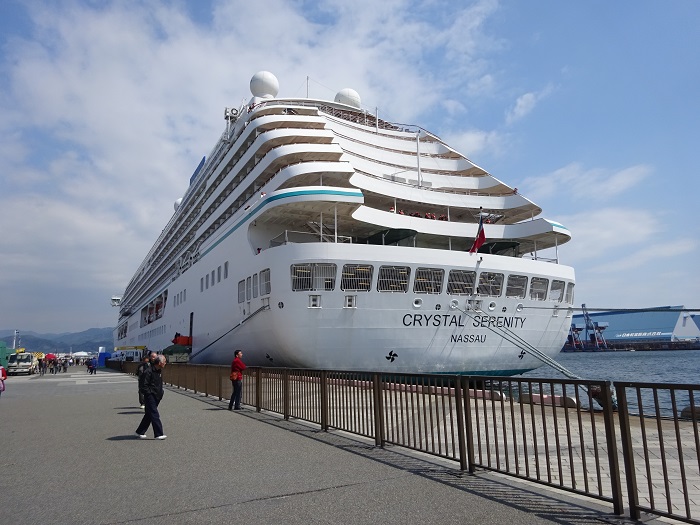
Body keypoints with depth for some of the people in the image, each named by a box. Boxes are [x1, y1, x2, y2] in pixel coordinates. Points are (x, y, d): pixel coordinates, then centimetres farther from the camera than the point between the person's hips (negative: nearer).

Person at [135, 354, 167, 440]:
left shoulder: (159, 371, 11)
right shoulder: (148, 372, -18)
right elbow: (144, 386, -17)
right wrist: (150, 394, -17)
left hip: (157, 397, 9)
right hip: (150, 397, -9)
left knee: (149, 415, 15)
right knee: (155, 415, -9)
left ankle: (140, 432, 27)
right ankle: (158, 434, -7)